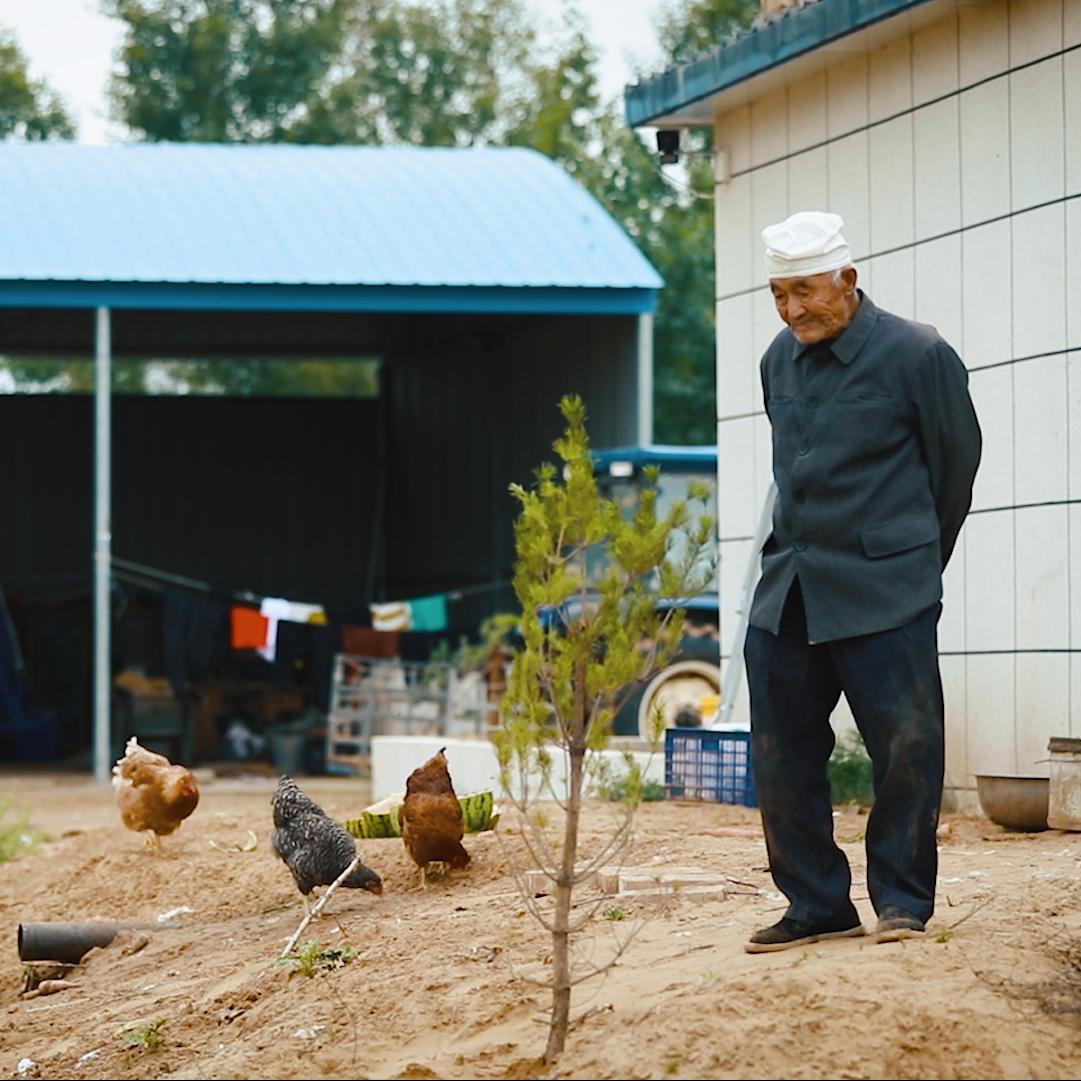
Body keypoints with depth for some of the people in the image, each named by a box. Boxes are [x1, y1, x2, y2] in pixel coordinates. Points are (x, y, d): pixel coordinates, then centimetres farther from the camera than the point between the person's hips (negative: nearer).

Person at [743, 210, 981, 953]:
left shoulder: (916, 356, -8)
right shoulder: (781, 361, 9)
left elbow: (956, 465, 3)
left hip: (885, 591, -5)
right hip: (788, 587, 6)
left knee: (906, 744, -4)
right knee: (781, 752, 4)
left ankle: (902, 899, 12)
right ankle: (817, 906, 14)